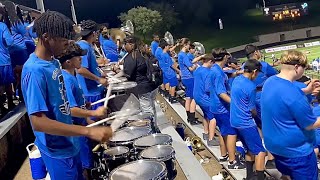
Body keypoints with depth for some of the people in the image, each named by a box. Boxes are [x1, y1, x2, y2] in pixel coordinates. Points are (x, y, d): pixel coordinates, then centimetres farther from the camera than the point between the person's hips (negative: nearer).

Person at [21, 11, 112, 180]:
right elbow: (38, 121, -32)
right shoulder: (34, 70, -26)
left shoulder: (53, 62, 2)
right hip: (57, 150, -9)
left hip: (69, 143, 9)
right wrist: (88, 131, -35)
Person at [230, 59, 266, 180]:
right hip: (246, 123, -9)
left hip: (235, 121, 9)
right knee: (260, 151, 1)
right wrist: (256, 114, 10)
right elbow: (252, 110, -11)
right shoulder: (251, 86, -20)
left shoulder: (236, 80, 5)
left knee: (250, 149, 20)